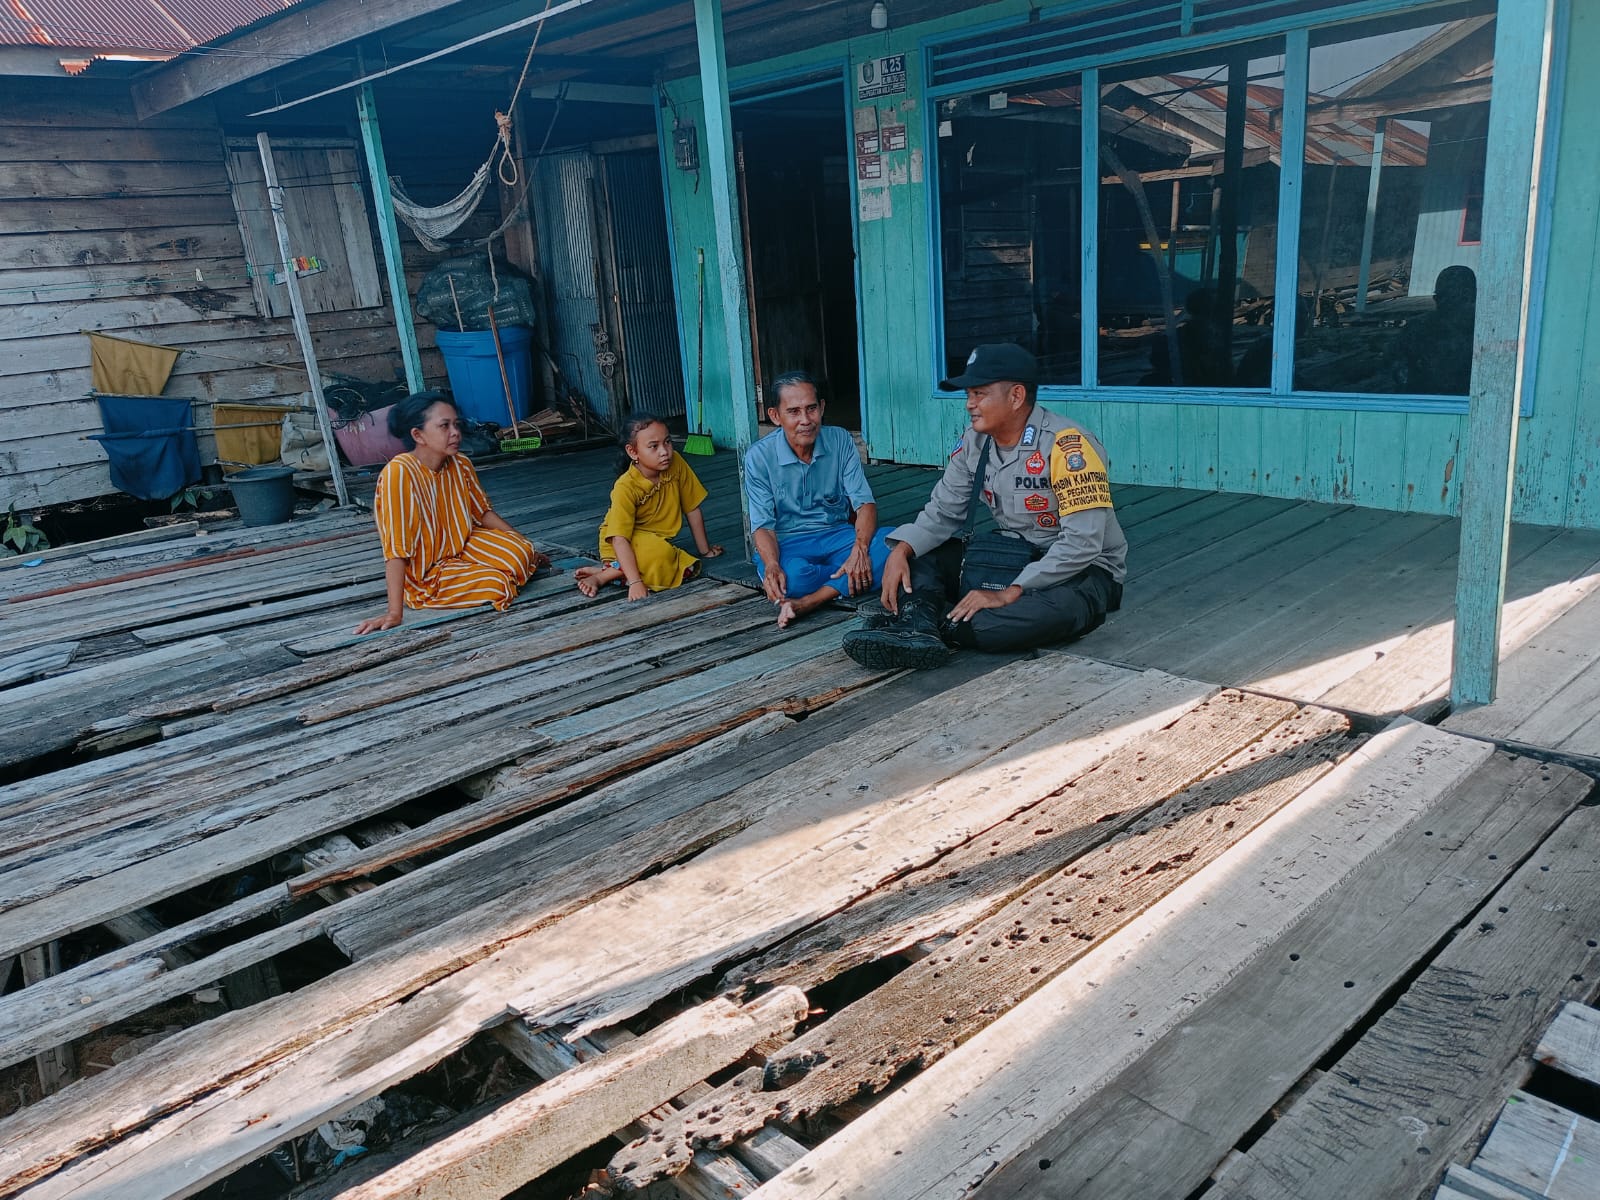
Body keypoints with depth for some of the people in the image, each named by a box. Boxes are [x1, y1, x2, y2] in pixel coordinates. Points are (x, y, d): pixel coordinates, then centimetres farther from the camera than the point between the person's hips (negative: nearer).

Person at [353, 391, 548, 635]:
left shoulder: (460, 465, -8)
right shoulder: (398, 473, -28)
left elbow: (483, 512, 10)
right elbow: (396, 548, -31)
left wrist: (522, 546, 5)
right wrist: (394, 613, -32)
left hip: (461, 546, 6)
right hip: (422, 574, -6)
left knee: (520, 553, -16)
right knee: (495, 584, -24)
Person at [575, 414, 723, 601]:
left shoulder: (676, 464, -13)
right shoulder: (625, 488, -25)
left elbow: (692, 510, -2)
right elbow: (620, 539, -30)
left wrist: (705, 550, 5)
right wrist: (635, 582, -39)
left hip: (656, 541, 6)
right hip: (625, 545, -6)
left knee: (689, 569, -23)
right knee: (660, 555, -36)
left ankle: (615, 570, -12)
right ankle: (602, 576, -17)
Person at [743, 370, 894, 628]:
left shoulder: (840, 441, -3)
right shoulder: (759, 457, -8)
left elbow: (865, 503, -7)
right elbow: (763, 526, -10)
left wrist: (860, 548, -28)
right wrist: (772, 566, -33)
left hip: (838, 535, 3)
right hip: (788, 544, -3)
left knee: (892, 541, -28)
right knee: (791, 577, -40)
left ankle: (808, 602, -32)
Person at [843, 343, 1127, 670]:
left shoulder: (1067, 446, -23)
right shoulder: (974, 443, -2)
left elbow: (1082, 543, -28)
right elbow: (943, 512, 2)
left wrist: (1009, 593, -29)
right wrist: (901, 551, -17)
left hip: (1082, 569, -6)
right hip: (1013, 558, 7)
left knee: (1061, 608, -41)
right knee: (917, 558, -7)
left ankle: (938, 629, -35)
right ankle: (917, 625, -35)